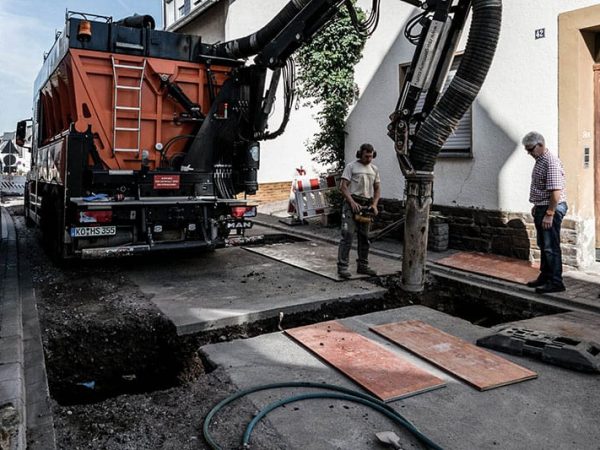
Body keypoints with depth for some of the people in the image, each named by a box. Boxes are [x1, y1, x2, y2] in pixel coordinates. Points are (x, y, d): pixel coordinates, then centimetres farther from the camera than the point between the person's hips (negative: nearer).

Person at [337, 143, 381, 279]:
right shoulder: (351, 167, -3)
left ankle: (363, 265, 21)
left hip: (367, 206, 6)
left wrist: (374, 204, -2)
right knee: (348, 235, -12)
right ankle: (342, 267, -12)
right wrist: (352, 202, -21)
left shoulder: (374, 169, 14)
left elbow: (377, 189, 15)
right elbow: (343, 186, -10)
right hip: (352, 204, -6)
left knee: (364, 237, 11)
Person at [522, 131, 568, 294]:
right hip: (541, 208, 10)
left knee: (551, 247, -5)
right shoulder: (539, 161, 13)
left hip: (551, 209, -10)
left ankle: (556, 282, 3)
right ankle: (545, 276, 27)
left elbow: (556, 191, -24)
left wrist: (549, 214, -24)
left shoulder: (551, 162, -19)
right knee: (543, 245, 16)